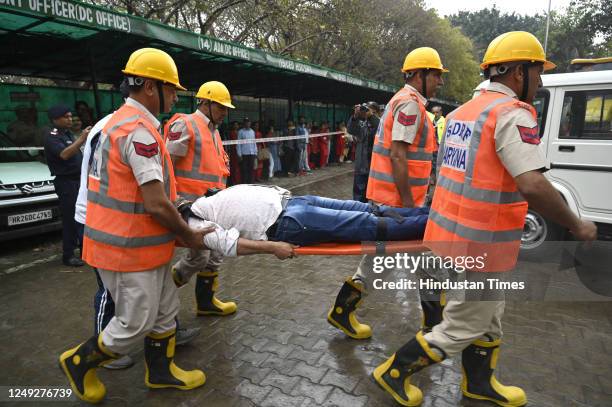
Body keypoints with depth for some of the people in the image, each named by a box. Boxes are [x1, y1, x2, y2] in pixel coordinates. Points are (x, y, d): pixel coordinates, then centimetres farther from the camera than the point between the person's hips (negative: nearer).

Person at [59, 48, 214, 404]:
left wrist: (179, 216, 15)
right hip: (130, 248, -10)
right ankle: (80, 363, 31)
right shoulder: (140, 130, -22)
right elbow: (156, 205, -25)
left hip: (142, 242, 10)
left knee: (165, 311, 19)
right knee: (135, 324, 7)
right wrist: (189, 235, -10)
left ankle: (161, 371, 36)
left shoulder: (125, 122, 12)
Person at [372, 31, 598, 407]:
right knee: (462, 327, 8)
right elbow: (533, 185, -26)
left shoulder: (463, 112, 13)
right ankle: (394, 372, 22)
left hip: (451, 231, 9)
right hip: (478, 245, -9)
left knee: (488, 315, 25)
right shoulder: (513, 113, -16)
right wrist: (577, 226, -11)